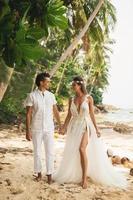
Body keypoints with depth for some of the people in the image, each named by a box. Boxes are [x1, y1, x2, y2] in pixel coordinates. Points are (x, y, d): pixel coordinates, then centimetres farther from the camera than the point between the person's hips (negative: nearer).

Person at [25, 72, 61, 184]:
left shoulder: (51, 95, 2)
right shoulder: (32, 96, -8)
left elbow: (55, 111, 9)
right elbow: (28, 114, -7)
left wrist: (60, 125, 9)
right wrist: (28, 131, -10)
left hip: (49, 128, 2)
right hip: (36, 129, -2)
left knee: (50, 152, 1)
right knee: (37, 152, 10)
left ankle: (49, 174, 13)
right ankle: (39, 173, 26)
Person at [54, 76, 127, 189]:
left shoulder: (89, 98, -5)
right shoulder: (72, 100, 5)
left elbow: (92, 114, -3)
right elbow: (69, 115, 8)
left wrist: (96, 129, -6)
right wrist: (64, 127, -1)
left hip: (86, 126, -4)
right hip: (74, 127, 4)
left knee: (82, 149, -22)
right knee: (73, 152, 7)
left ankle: (84, 178, -13)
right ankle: (77, 175, 27)